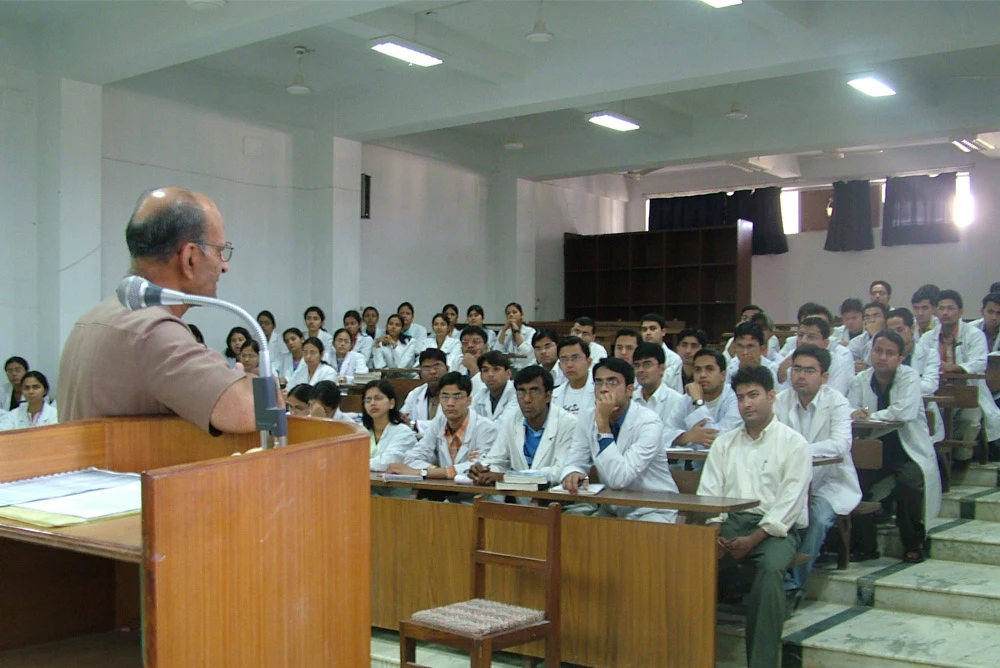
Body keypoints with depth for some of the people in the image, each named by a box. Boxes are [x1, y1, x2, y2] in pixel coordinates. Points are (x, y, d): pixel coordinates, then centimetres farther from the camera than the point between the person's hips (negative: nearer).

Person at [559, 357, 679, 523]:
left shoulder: (648, 423, -19)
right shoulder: (587, 419, -1)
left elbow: (619, 479, -27)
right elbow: (574, 463, -3)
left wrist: (603, 424, -29)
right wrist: (572, 474, -28)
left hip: (653, 511, -5)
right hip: (611, 510, 5)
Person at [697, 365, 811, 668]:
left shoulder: (793, 443, 4)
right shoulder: (724, 443, 19)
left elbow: (789, 502, -6)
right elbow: (709, 492, 11)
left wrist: (753, 539, -16)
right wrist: (714, 530, -9)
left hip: (774, 528, -3)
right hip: (730, 522, 3)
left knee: (770, 567, -35)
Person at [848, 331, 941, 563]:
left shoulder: (909, 377, -10)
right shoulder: (861, 380, 2)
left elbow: (906, 411, -26)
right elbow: (849, 412, -3)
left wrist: (870, 415, -18)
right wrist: (856, 414, -28)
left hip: (909, 451, -4)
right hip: (874, 450, 4)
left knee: (908, 482, -31)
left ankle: (913, 544, -6)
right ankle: (865, 545, -3)